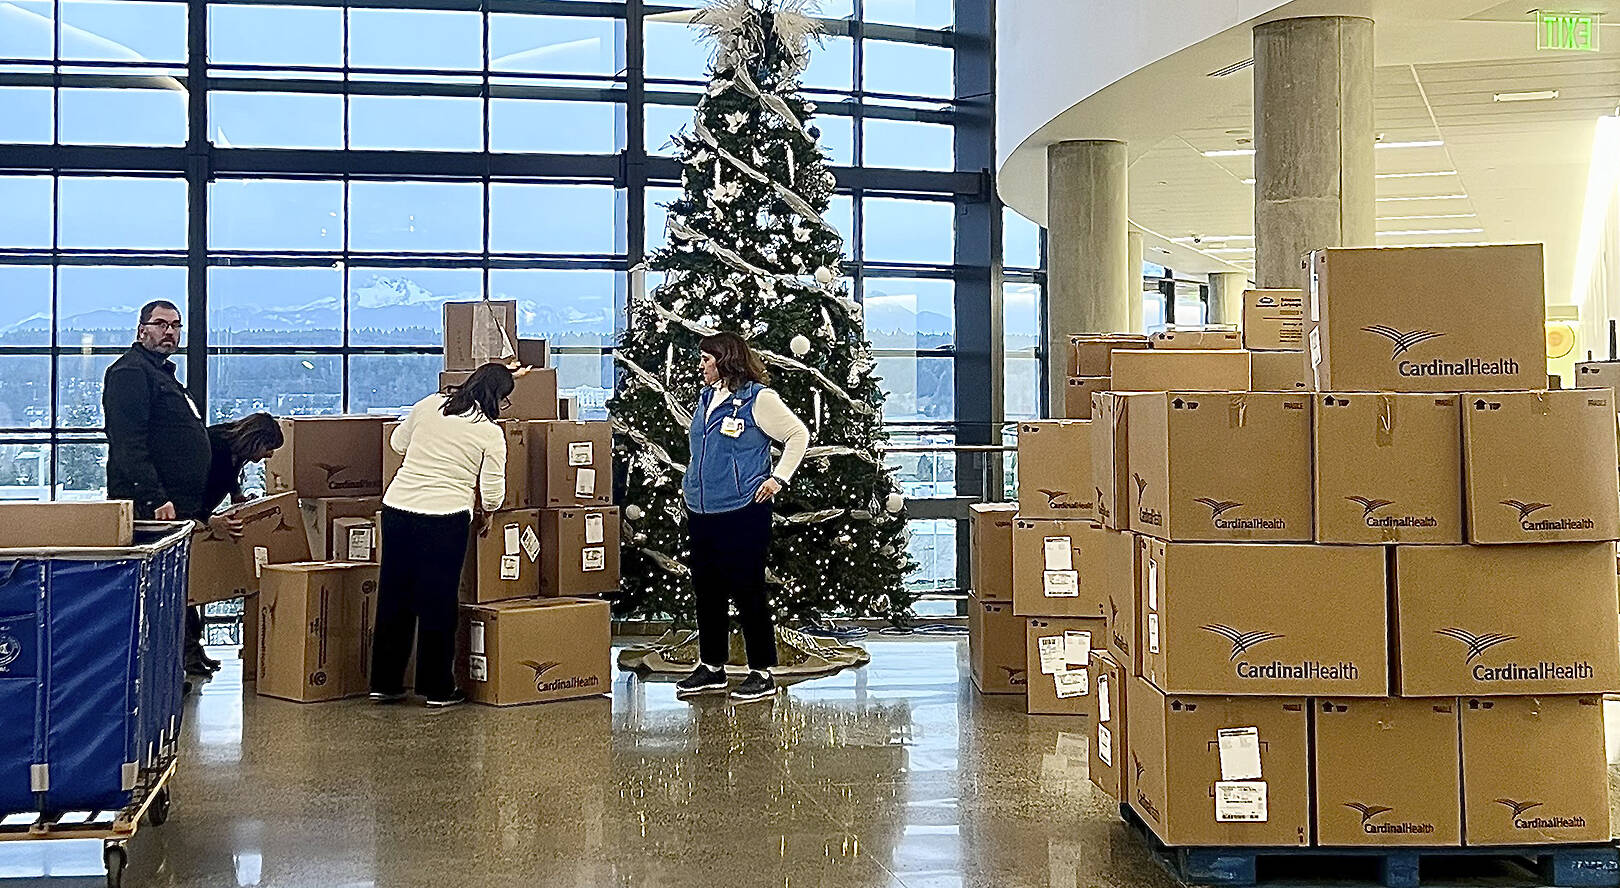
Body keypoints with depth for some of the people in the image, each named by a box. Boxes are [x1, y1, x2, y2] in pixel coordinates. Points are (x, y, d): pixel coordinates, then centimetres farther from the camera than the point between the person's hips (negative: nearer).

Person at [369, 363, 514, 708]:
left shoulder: (429, 405, 9)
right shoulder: (491, 433, -3)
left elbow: (398, 442, 23)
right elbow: (492, 495, -3)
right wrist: (487, 509, 19)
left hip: (397, 507, 5)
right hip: (445, 516, -4)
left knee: (394, 596, 12)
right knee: (439, 603, 5)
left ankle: (385, 683, 20)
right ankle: (438, 689, 12)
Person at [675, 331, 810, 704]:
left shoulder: (758, 398, -9)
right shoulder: (706, 397, 14)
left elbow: (799, 435, -6)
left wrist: (778, 479, -9)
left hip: (743, 512, -8)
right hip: (700, 512, 8)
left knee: (747, 591, -4)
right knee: (707, 591, 13)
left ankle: (762, 674, 5)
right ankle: (711, 668, 24)